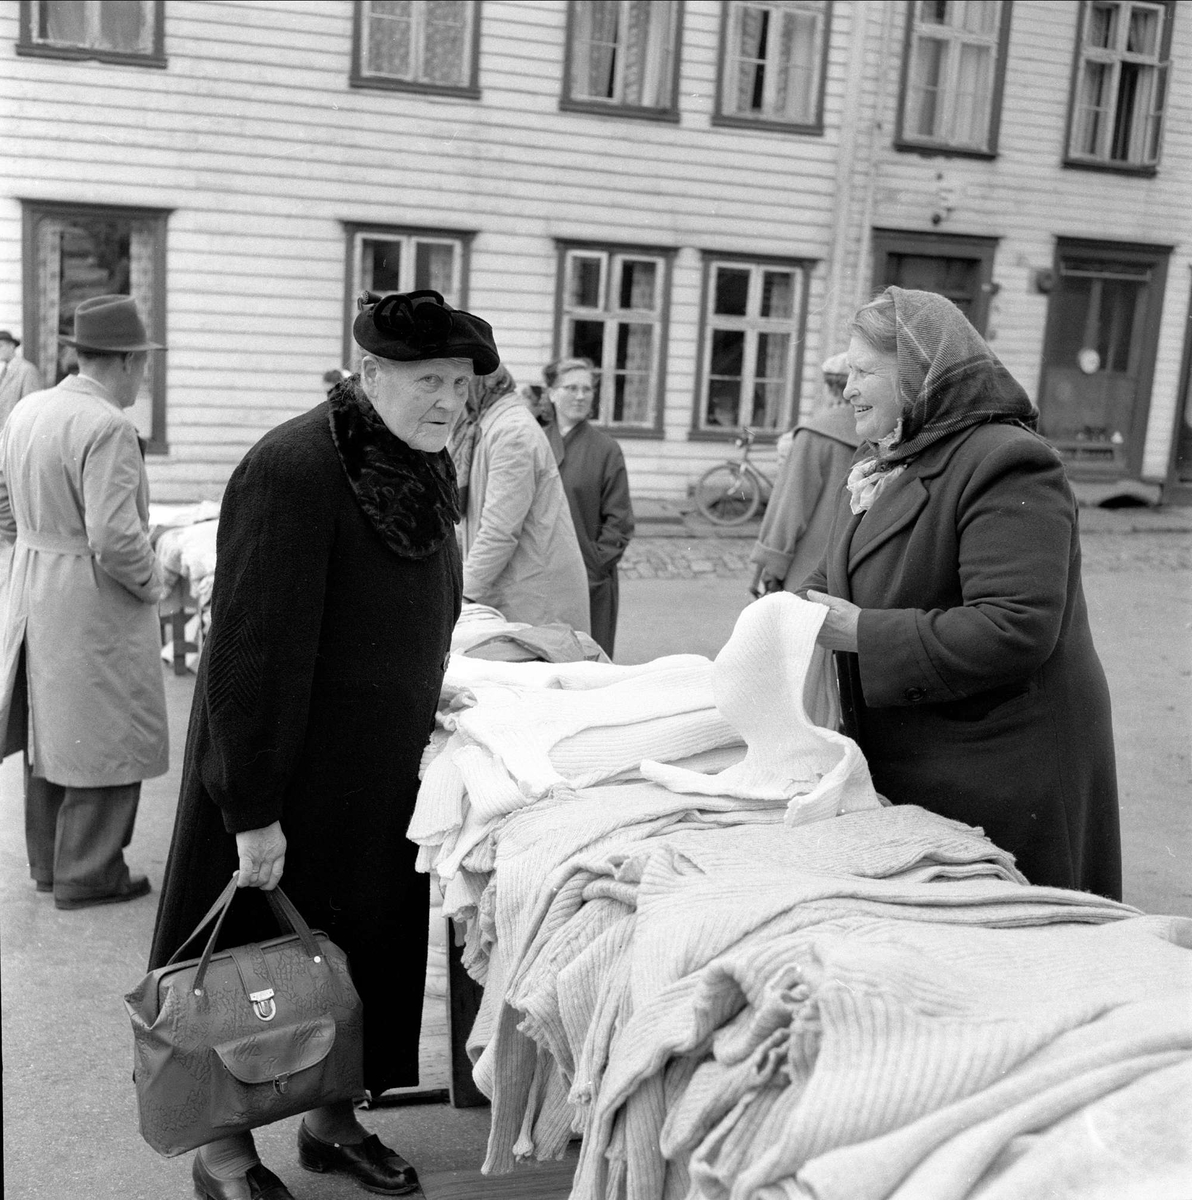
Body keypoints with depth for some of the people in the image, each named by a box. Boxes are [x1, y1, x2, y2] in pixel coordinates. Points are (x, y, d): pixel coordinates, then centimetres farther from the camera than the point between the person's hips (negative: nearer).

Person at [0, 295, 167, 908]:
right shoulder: (108, 429, -21)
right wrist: (152, 581, -10)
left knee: (51, 731, 19)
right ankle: (87, 874, 13)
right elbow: (115, 537, -26)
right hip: (94, 602, -9)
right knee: (106, 738, 4)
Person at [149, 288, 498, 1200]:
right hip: (290, 773, -8)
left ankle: (333, 1118, 37)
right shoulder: (293, 471, -23)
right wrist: (254, 810, -24)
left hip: (384, 768, 8)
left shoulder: (424, 471, 4)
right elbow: (253, 652, -25)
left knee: (365, 946, 18)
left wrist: (421, 696, 10)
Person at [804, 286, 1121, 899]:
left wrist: (863, 633, -23)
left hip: (996, 775, -8)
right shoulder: (881, 465, 13)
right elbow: (834, 575, 20)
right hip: (902, 766, 9)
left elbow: (1015, 630, -27)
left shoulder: (1006, 464, -18)